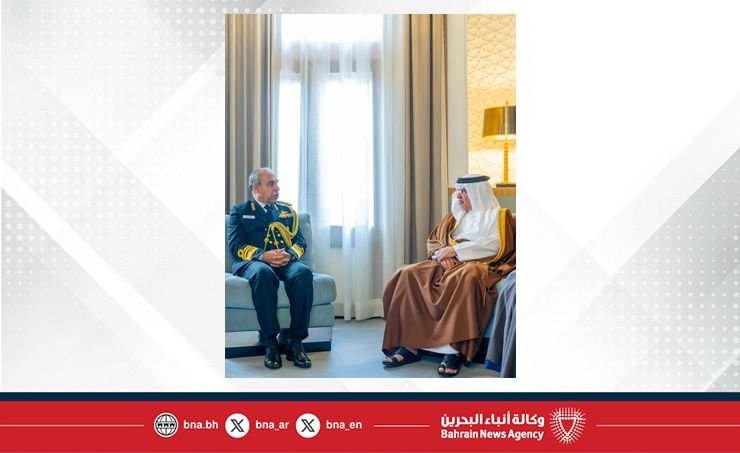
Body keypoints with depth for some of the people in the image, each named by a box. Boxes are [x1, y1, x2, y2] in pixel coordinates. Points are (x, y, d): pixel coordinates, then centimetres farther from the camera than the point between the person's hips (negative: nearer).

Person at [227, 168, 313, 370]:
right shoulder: (239, 211, 16)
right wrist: (262, 255, -16)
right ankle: (270, 343, -34)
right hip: (252, 262, -2)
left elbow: (300, 241, 14)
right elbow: (235, 245, 2)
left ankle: (296, 342, -30)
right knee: (263, 272, -40)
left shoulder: (287, 210, 25)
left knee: (304, 272, -34)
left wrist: (289, 254, -11)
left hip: (285, 262, 3)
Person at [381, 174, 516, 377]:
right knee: (408, 276, -24)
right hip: (446, 264, 5)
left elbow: (496, 246, -6)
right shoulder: (452, 217, 26)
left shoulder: (497, 215, 11)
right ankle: (409, 345, -29)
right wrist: (442, 254, -5)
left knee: (465, 279, -42)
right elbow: (432, 241, 20)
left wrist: (455, 250, -11)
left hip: (477, 264, -5)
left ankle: (455, 350, -41)